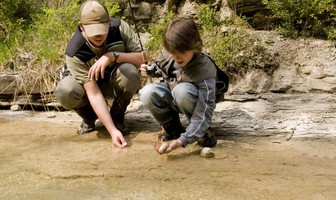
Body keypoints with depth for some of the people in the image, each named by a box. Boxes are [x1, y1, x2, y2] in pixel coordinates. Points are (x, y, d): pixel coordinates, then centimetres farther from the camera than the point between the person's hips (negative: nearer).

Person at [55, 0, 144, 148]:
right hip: (88, 85, -1)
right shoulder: (75, 52, -32)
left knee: (129, 71, -34)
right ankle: (89, 118, 2)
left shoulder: (119, 27, -26)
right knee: (65, 91, -34)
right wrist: (112, 130, -42)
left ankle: (117, 117, -6)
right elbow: (94, 93, -35)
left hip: (114, 82, 1)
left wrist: (113, 56, -43)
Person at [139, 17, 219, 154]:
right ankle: (173, 128, -3)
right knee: (147, 94, -28)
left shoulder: (205, 70, -33)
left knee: (182, 90, -39)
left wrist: (182, 140, -47)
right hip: (171, 97, 4)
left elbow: (204, 112, -36)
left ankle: (202, 130, -12)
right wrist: (150, 70, -16)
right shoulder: (167, 54, -19)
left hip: (191, 100, -4)